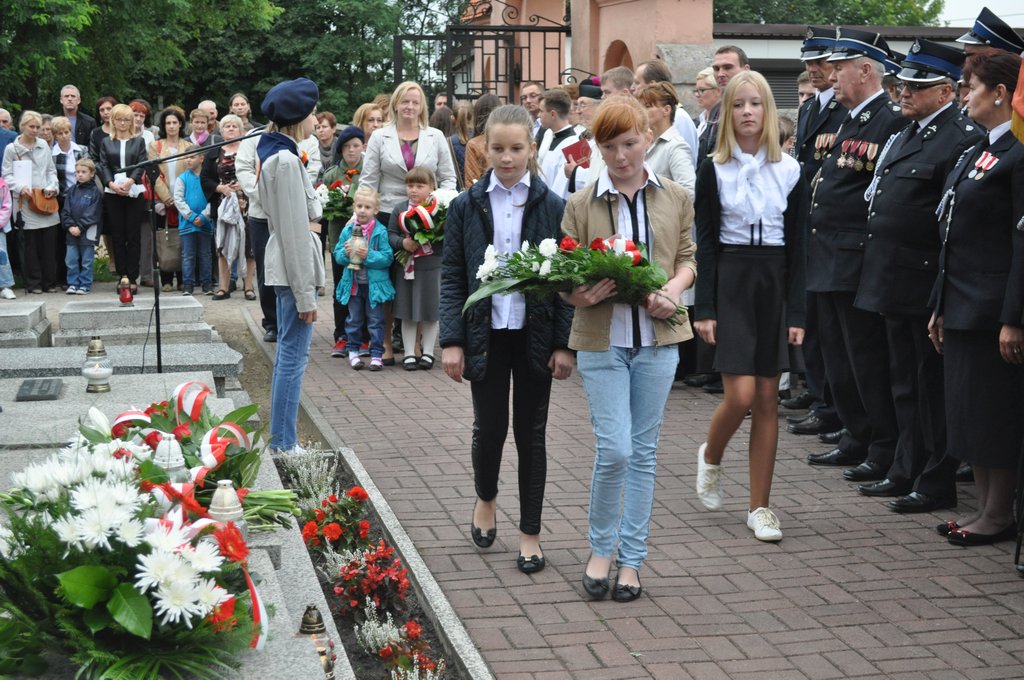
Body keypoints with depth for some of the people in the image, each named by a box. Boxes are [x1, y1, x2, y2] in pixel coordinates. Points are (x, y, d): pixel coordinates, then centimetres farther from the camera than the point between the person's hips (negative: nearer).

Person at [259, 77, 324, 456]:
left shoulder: (276, 155, 14)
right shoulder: (286, 161, -17)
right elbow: (295, 233, -19)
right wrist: (305, 294, -17)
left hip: (283, 267, 11)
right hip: (294, 267, -11)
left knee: (289, 353, 15)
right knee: (294, 356, -6)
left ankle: (282, 439, 21)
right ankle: (283, 444, -2)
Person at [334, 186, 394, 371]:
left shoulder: (380, 231, -8)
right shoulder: (348, 230, 3)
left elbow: (387, 258, -11)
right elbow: (337, 255, 5)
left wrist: (368, 255, -22)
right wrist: (345, 253, -16)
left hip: (375, 284, -3)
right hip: (353, 283, 3)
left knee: (375, 320, 3)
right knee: (354, 319, 12)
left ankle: (376, 354, 10)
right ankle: (353, 351, 22)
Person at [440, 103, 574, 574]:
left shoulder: (552, 207, -1)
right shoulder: (467, 207, 1)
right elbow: (452, 278, 1)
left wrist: (564, 343, -6)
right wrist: (452, 340, -7)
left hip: (535, 335, 0)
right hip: (486, 335, 0)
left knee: (531, 433, 6)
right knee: (490, 427, 5)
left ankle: (530, 534, 17)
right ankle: (485, 498, 36)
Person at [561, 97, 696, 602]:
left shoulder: (674, 198, 6)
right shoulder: (582, 204, 0)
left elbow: (687, 257, 13)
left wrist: (674, 289, -8)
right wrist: (580, 295, -21)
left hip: (657, 338, 2)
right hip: (601, 339, -2)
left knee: (644, 451, 8)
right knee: (615, 449, -9)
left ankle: (632, 558, 18)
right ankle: (601, 547, 13)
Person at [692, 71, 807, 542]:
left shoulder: (789, 170, 4)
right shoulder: (714, 170, 0)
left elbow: (797, 246, 4)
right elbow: (704, 243, -2)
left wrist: (796, 312, -2)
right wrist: (704, 309, -8)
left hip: (774, 282, 2)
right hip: (729, 280, -2)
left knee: (767, 400, 3)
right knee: (741, 394, -12)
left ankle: (759, 506, 10)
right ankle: (710, 457, 20)